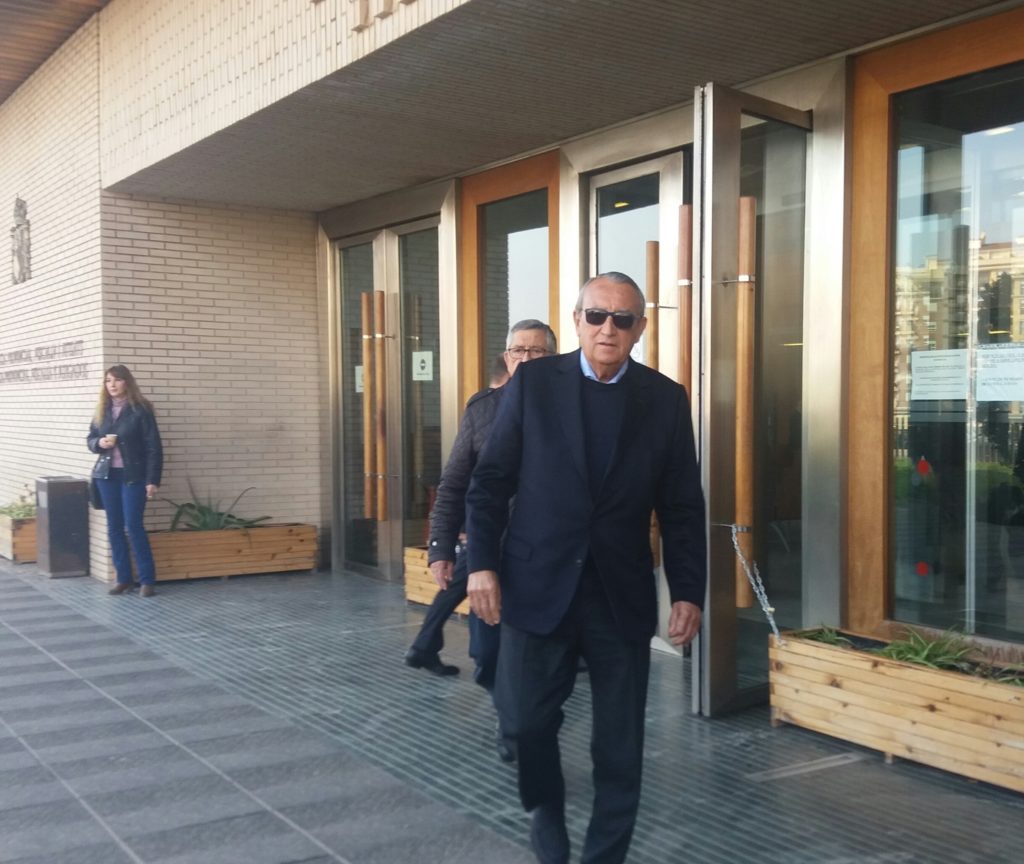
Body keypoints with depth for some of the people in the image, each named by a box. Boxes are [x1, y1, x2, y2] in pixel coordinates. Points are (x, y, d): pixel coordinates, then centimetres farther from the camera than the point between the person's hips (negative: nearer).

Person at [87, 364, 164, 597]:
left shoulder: (140, 409, -8)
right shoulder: (102, 410, 9)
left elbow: (154, 447, -9)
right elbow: (90, 440, 17)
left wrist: (153, 480, -15)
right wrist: (100, 443, -8)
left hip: (133, 476, -5)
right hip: (107, 475, 5)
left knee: (134, 526, -8)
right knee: (114, 528, 6)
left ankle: (147, 580, -1)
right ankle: (123, 578, 14)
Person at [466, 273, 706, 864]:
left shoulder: (666, 400, 2)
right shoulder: (533, 384, 0)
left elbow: (683, 508, 3)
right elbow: (490, 482, 1)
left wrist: (689, 592, -3)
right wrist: (483, 564, -6)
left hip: (622, 595, 1)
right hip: (538, 586, 0)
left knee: (620, 746, 6)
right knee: (525, 720, 4)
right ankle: (547, 809, 35)